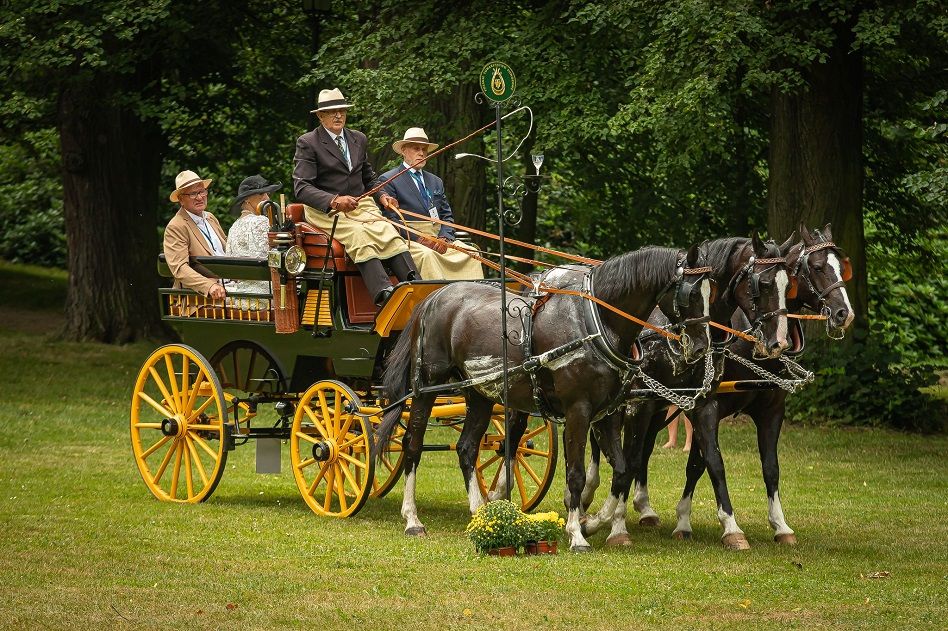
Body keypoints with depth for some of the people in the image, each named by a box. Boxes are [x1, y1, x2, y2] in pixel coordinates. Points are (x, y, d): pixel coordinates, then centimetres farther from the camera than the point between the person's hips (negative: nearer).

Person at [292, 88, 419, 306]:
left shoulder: (358, 139, 18)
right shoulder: (307, 143, -1)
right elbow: (301, 187, -11)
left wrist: (381, 195, 7)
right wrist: (334, 201, -27)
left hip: (361, 205, 5)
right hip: (325, 211, -5)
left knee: (388, 232, -25)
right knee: (360, 236, -34)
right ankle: (383, 293, -53)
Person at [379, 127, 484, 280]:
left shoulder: (436, 182, 24)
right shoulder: (389, 180, 4)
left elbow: (447, 216, 19)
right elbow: (391, 219, -6)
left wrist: (444, 238, -3)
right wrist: (419, 238, -15)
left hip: (438, 238, 6)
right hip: (409, 240, -6)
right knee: (428, 255, -37)